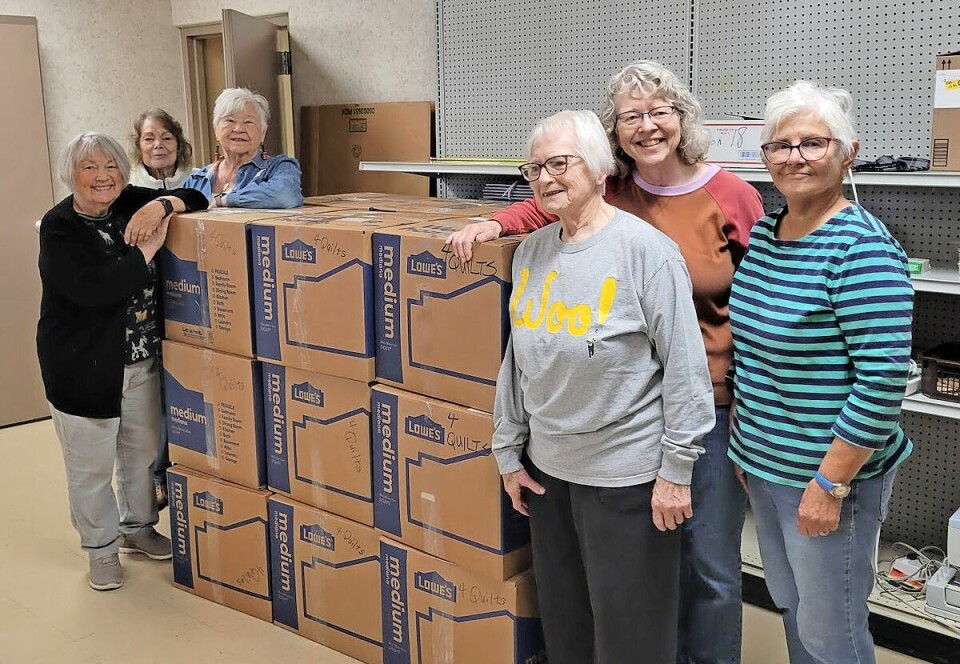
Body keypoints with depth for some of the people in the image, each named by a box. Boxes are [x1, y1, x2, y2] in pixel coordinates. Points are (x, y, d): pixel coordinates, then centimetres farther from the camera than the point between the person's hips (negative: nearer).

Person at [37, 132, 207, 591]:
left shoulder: (132, 204, 0)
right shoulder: (58, 227, -15)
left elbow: (195, 199, 0)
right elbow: (92, 289, -28)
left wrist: (163, 205, -20)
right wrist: (147, 249, -26)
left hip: (142, 359, 5)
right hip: (83, 367, -5)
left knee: (144, 451, 18)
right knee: (90, 466, 7)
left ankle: (138, 527, 40)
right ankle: (101, 548, 27)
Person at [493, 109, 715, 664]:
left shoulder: (645, 249, -14)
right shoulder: (532, 251, 5)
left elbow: (686, 367, -14)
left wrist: (676, 470, -14)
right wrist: (509, 453, 13)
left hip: (626, 473, -6)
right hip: (547, 467, 6)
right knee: (563, 619, 20)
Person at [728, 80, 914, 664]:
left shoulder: (862, 248, -18)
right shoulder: (763, 231, 5)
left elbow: (883, 380, -22)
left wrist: (830, 484, -20)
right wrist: (744, 446, 13)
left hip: (829, 474, -7)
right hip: (763, 466, 7)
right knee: (790, 609, 22)